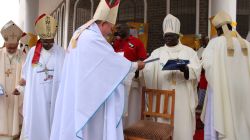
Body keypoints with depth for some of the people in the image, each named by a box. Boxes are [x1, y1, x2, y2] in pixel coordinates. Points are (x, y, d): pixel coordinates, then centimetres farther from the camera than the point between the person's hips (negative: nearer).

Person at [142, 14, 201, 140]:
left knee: (182, 127, 2)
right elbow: (146, 68, -2)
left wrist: (186, 69, -25)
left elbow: (197, 71, -5)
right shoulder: (157, 52, 10)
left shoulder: (189, 51, 7)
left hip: (182, 98, -1)